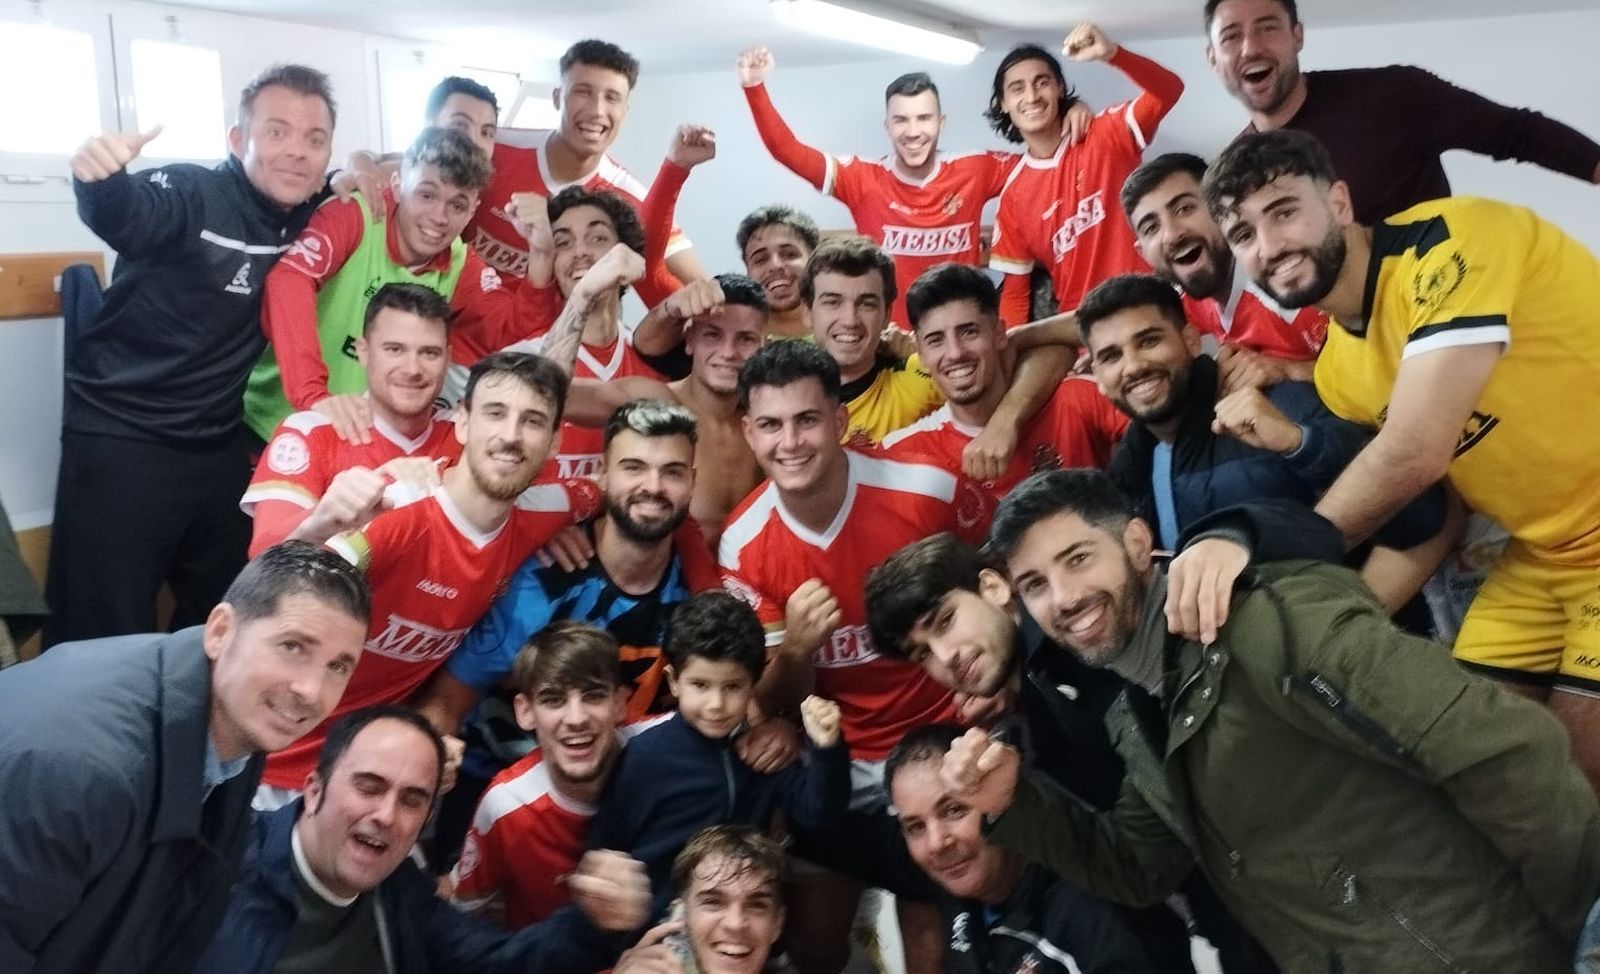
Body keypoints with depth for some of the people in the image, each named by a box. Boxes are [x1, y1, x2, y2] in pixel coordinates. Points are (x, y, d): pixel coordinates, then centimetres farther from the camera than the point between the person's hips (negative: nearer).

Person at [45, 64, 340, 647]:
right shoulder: (191, 193, -15)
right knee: (105, 636, -2)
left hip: (220, 446, 6)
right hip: (120, 441, -6)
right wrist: (100, 178, -58)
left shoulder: (309, 219, 4)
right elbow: (121, 219, -35)